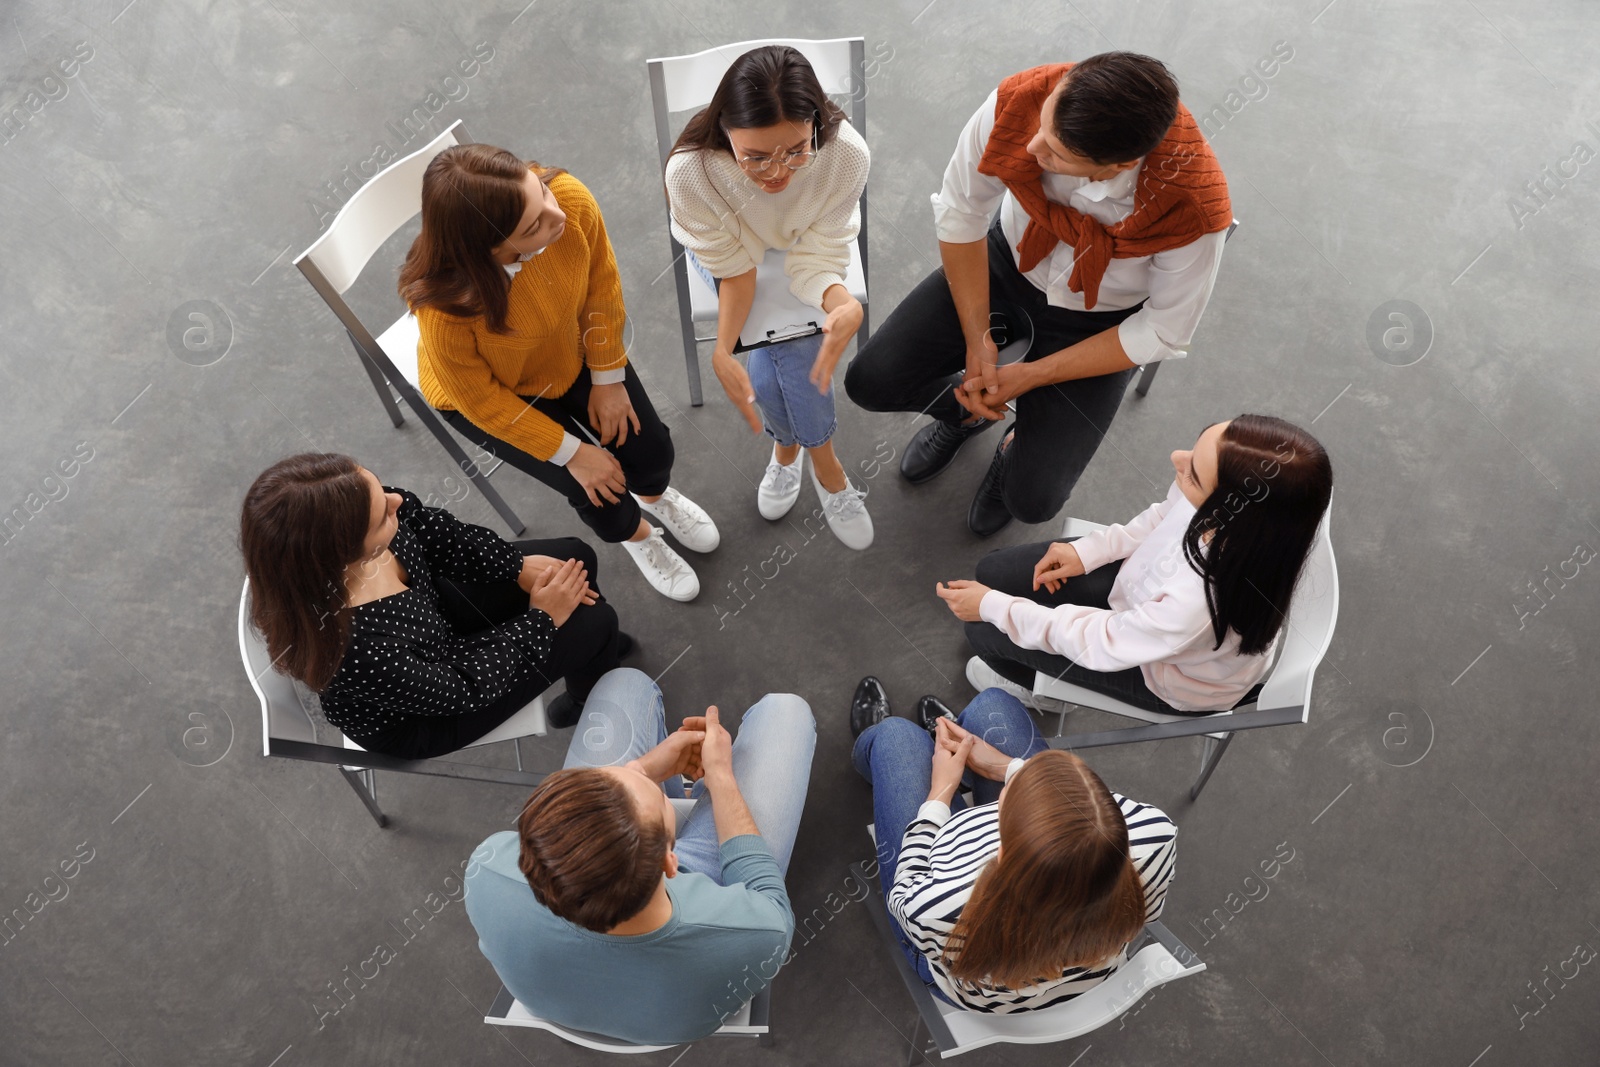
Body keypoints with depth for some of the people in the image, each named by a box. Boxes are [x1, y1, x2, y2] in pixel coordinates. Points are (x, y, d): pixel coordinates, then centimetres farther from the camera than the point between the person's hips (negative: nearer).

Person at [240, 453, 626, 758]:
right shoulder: (358, 653, -44)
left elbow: (429, 529, -7)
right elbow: (467, 687, -26)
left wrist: (518, 566, -8)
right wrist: (540, 620, -16)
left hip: (430, 608, 6)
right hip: (416, 716, -5)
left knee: (576, 558, 7)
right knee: (594, 622, -5)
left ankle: (591, 649, 42)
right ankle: (591, 701, 33)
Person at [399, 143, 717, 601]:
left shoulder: (570, 198, -34)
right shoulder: (446, 305, -42)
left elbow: (601, 285, -14)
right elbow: (479, 398, -24)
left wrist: (608, 378, -8)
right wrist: (571, 453, -17)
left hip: (572, 351, 4)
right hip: (494, 394, -3)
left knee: (652, 451, 2)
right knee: (598, 488, -5)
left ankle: (655, 495, 44)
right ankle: (635, 536, 35)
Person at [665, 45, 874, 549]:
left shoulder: (846, 154, -35)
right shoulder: (690, 171, -36)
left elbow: (816, 257, -24)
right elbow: (735, 267, -23)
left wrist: (844, 304, -45)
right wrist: (722, 351, -38)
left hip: (800, 250, 1)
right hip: (731, 248, 0)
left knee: (786, 350, -21)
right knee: (785, 346, -20)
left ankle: (787, 447, 11)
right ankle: (825, 465, 7)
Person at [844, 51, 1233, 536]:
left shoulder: (1193, 211, -35)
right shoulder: (1017, 103, -31)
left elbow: (1162, 332, -18)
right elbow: (959, 214, -14)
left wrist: (1029, 376, -19)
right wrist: (978, 338, -14)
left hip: (1097, 320, -2)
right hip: (1008, 262, 3)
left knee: (1032, 500, -13)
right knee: (870, 382, -10)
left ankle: (1020, 445, 27)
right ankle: (967, 407, 24)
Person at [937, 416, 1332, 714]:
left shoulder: (1203, 603, -47)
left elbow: (1101, 644, -27)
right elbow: (1165, 514, -5)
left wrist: (993, 607, -19)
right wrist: (1090, 550, -7)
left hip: (1172, 675, -5)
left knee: (986, 632, -1)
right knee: (993, 571, 7)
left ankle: (1040, 689, 38)